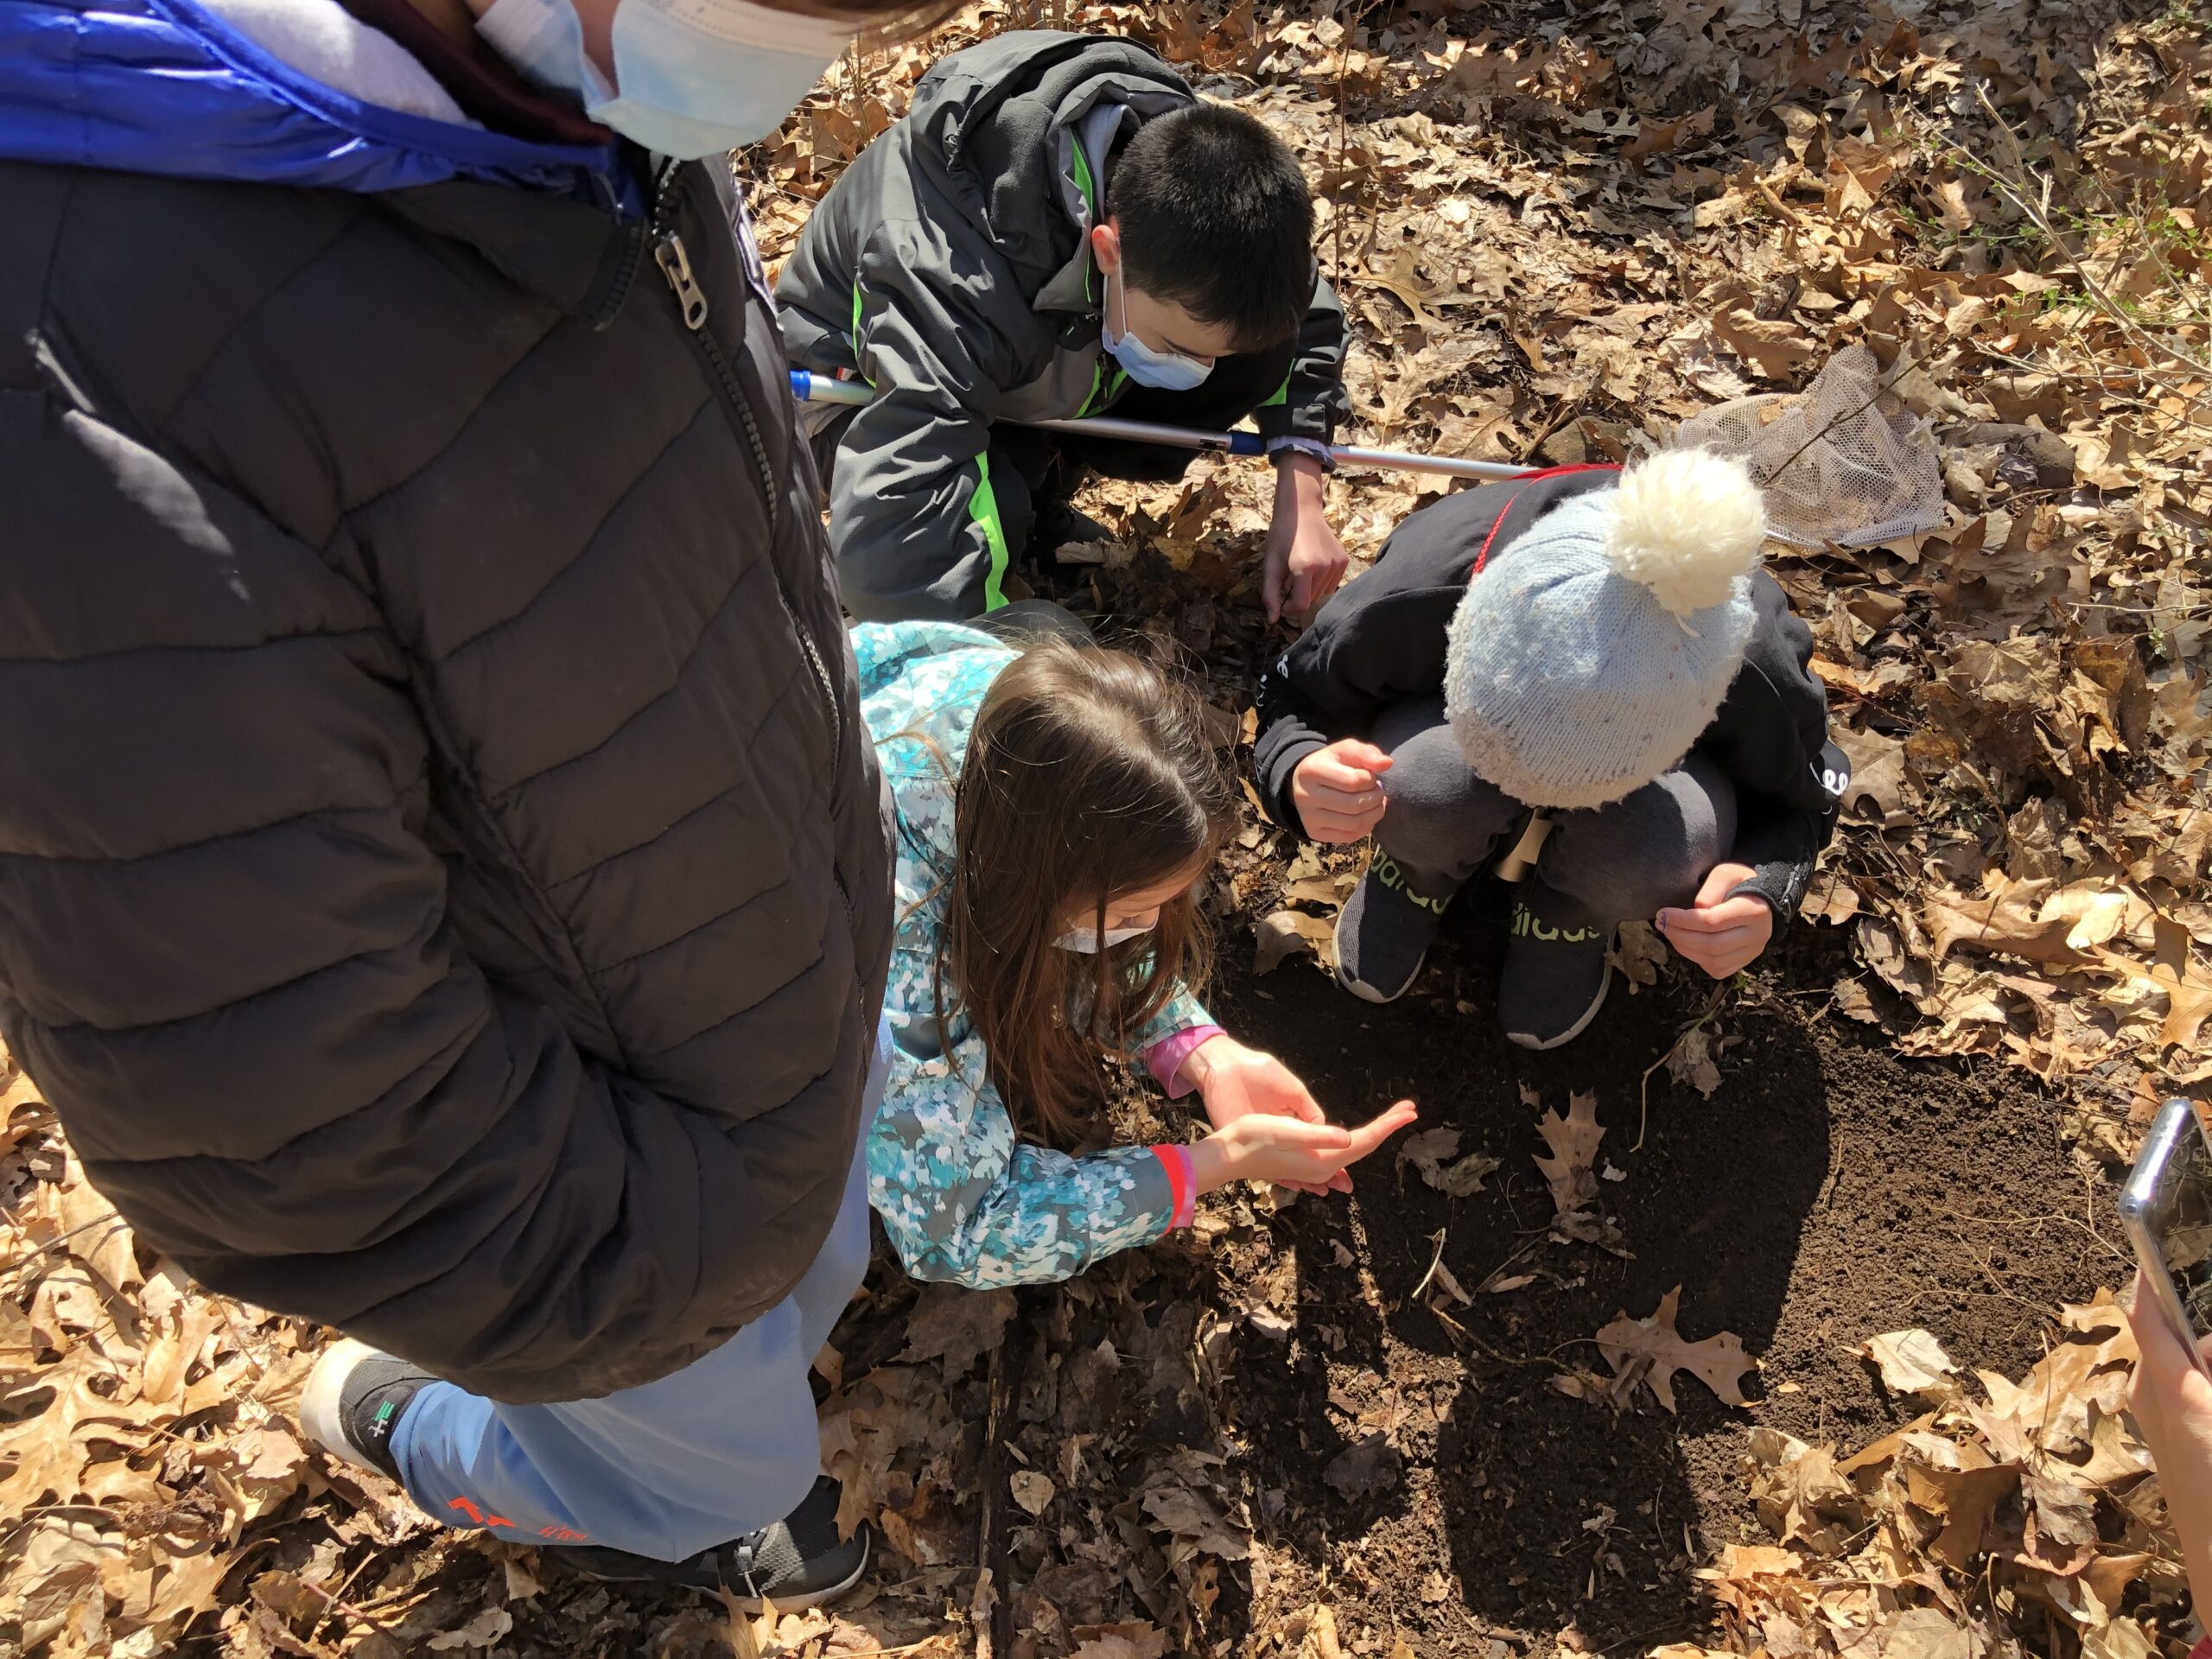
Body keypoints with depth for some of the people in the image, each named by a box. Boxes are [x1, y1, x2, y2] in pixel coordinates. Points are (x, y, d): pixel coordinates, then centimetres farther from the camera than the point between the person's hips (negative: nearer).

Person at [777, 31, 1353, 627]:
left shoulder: (1183, 172, -25)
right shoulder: (958, 292, -44)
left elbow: (1306, 319, -6)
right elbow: (892, 552, -52)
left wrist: (1300, 500, -19)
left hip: (1037, 367, 6)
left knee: (1258, 354, -18)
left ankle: (1035, 490, 1)